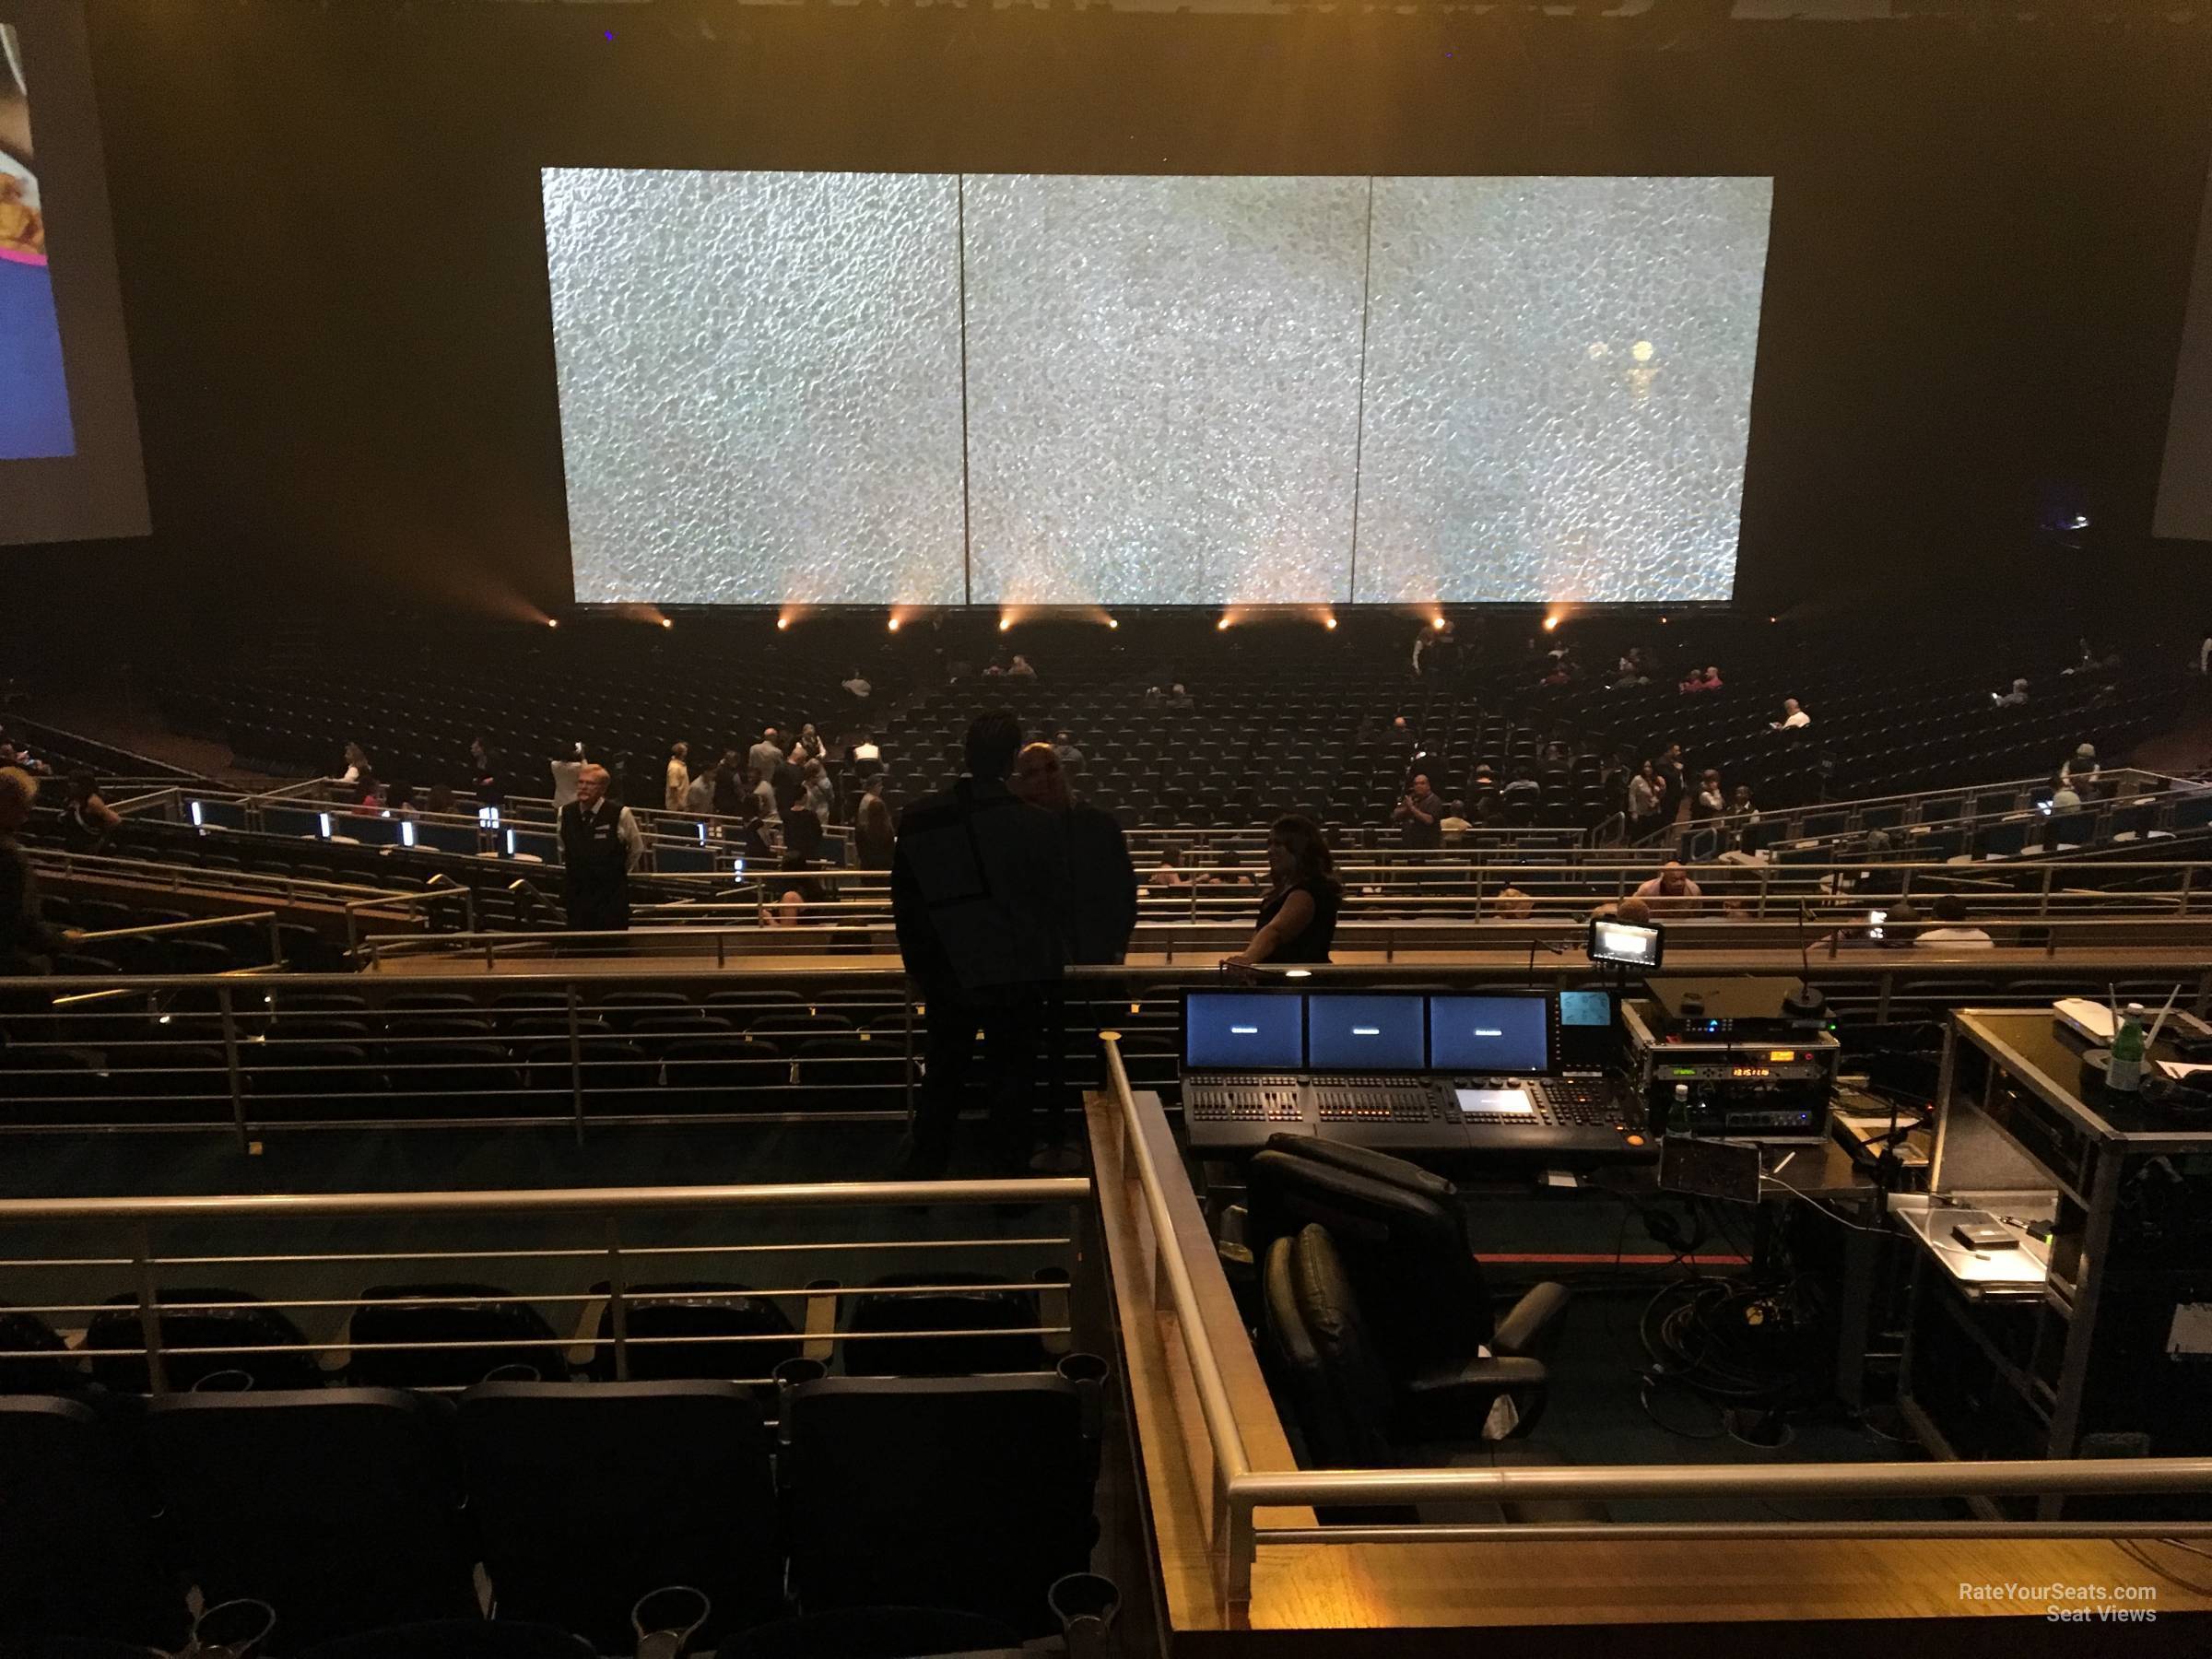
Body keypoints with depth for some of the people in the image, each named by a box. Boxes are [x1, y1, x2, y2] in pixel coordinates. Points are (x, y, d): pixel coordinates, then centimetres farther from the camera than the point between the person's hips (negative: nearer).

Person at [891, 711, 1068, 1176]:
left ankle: (921, 1172, 28)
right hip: (1016, 978, -2)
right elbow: (1055, 902, -5)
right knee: (1012, 1079, 11)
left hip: (948, 978, 2)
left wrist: (921, 966, 11)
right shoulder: (1037, 824, -15)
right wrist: (1045, 965, 10)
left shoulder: (918, 820, -9)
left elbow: (904, 902, 0)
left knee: (942, 1077, 18)